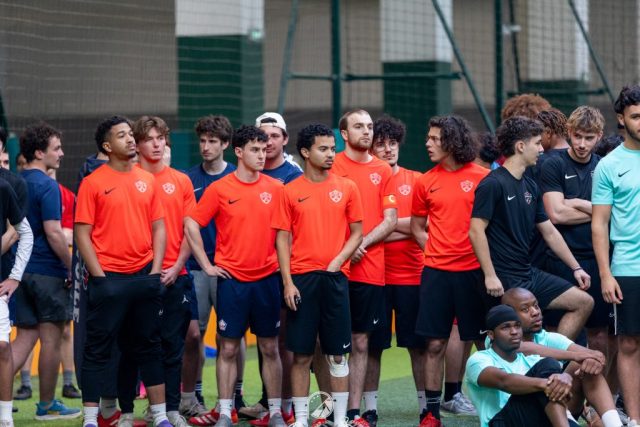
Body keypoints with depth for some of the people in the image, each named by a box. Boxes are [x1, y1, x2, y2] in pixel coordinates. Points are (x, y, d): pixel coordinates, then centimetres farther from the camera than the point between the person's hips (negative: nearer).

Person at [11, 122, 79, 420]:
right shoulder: (47, 186, -14)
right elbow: (53, 233, -19)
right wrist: (72, 268, -11)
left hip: (22, 270, 7)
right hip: (48, 273, -7)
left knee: (25, 338, 9)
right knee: (51, 340, 3)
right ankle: (47, 405, 11)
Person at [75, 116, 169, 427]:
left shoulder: (147, 180, 10)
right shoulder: (93, 183, -4)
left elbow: (158, 227, 13)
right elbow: (82, 234, -6)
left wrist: (156, 270, 2)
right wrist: (99, 275, -12)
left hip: (145, 277, 5)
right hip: (109, 278, -5)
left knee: (148, 348, 11)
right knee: (98, 350, -1)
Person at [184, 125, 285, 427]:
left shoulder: (275, 189, 4)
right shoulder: (219, 189, -3)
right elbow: (191, 224, -1)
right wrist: (206, 264, -3)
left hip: (267, 278, 2)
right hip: (232, 279, -2)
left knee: (270, 348, 6)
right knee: (228, 348, 2)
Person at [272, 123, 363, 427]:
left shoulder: (347, 188, 6)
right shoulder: (291, 192, 3)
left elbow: (357, 233, 8)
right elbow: (282, 238, 3)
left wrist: (339, 260, -8)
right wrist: (287, 282, -5)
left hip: (334, 277, 1)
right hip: (301, 278, -1)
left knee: (338, 353, 3)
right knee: (301, 354, 2)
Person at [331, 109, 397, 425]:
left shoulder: (383, 171, 10)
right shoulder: (331, 167, 2)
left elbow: (390, 221, 7)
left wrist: (363, 243, -9)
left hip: (370, 267, 3)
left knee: (360, 343, 5)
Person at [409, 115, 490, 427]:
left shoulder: (481, 177, -1)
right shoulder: (426, 182, 6)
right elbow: (417, 228, 15)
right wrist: (437, 250, 1)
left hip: (474, 269, -2)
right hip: (436, 271, 2)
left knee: (484, 340, 3)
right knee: (435, 343, 2)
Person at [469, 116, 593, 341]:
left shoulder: (530, 187, 14)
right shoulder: (493, 184, -12)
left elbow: (549, 232, 20)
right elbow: (476, 231, -18)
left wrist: (575, 268, 18)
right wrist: (490, 276, -22)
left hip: (528, 274, 9)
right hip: (504, 281, -9)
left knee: (584, 302, 6)